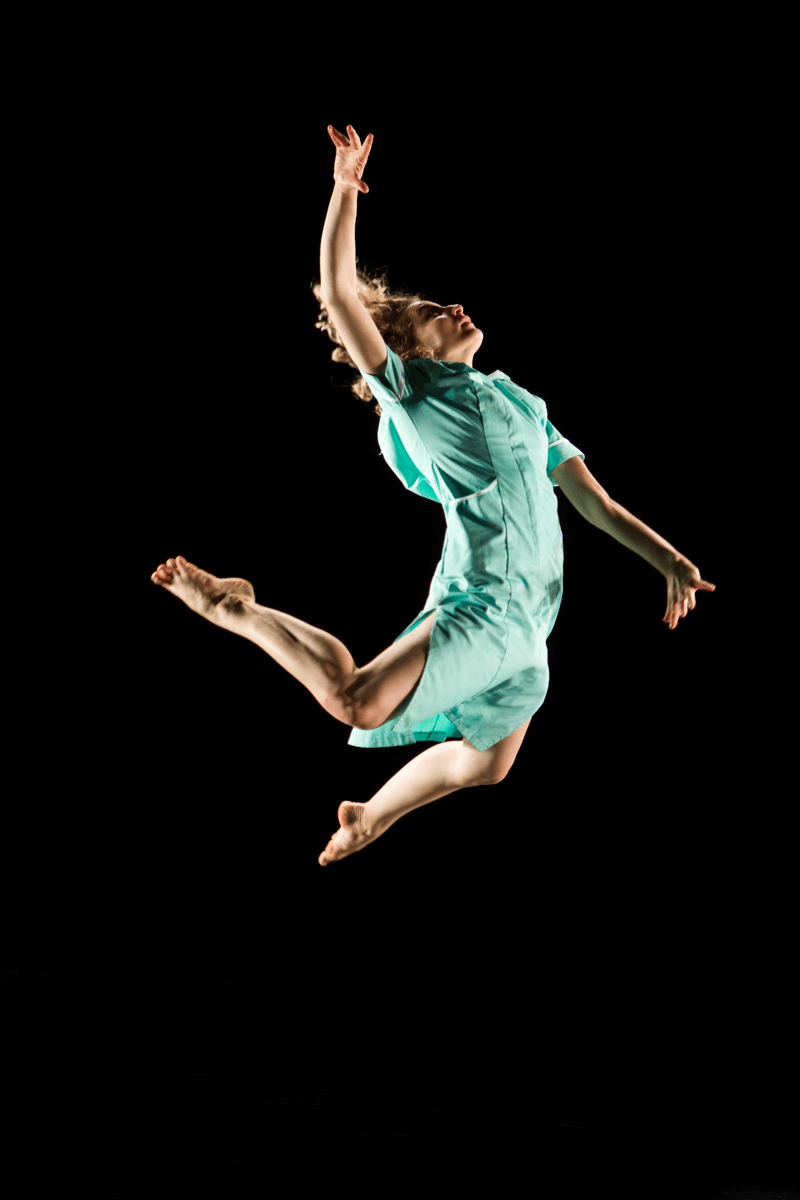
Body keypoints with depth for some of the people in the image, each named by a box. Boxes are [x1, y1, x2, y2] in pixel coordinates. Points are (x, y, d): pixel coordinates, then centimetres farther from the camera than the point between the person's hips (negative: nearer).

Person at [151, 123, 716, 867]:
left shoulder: (523, 405, 22)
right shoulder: (408, 387, 5)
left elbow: (595, 502, 22)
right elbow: (339, 295, -4)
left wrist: (666, 559, 13)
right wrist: (345, 189, -6)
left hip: (534, 618, 7)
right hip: (480, 602, -6)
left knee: (485, 763, 17)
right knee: (355, 701, -24)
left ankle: (372, 818, 41)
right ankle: (234, 609, -1)